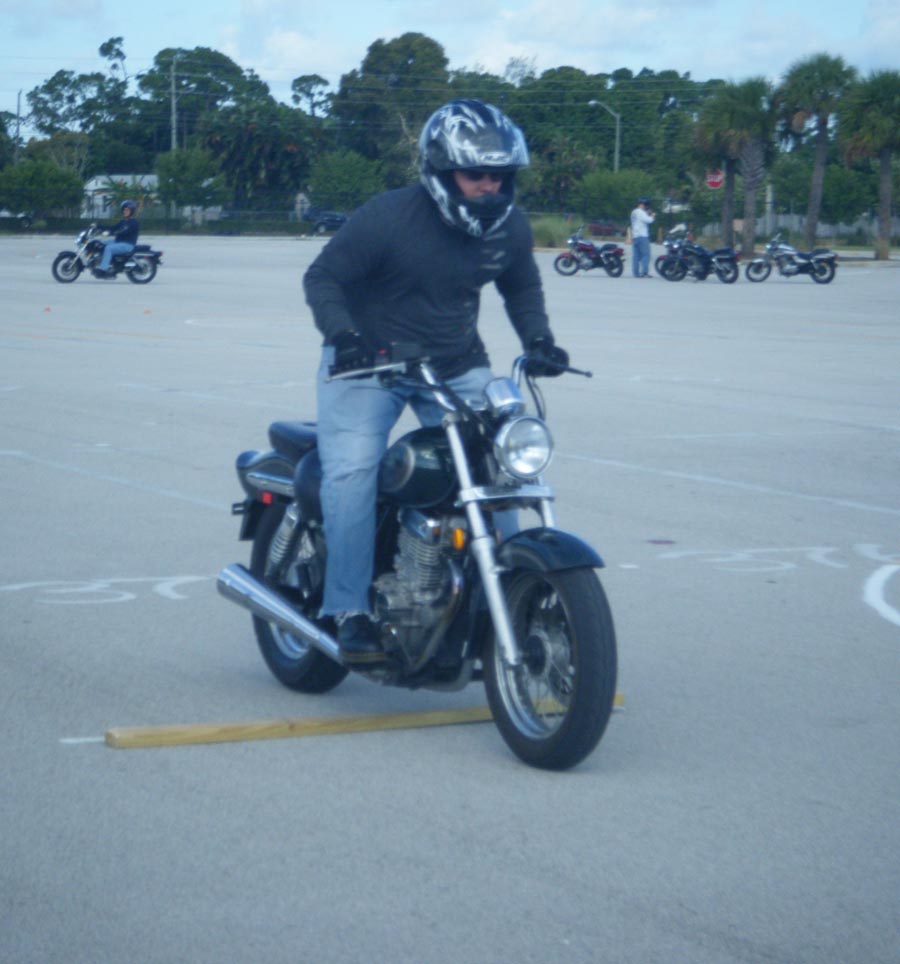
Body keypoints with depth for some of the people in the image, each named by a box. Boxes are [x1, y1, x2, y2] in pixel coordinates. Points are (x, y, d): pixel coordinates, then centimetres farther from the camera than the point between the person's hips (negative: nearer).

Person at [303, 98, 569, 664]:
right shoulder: (389, 216, -19)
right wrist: (343, 334, -29)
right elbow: (322, 277, -13)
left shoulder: (511, 226, -3)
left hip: (458, 368, 5)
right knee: (353, 470, -23)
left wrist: (538, 340, -2)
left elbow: (522, 288, 16)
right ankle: (351, 610, -21)